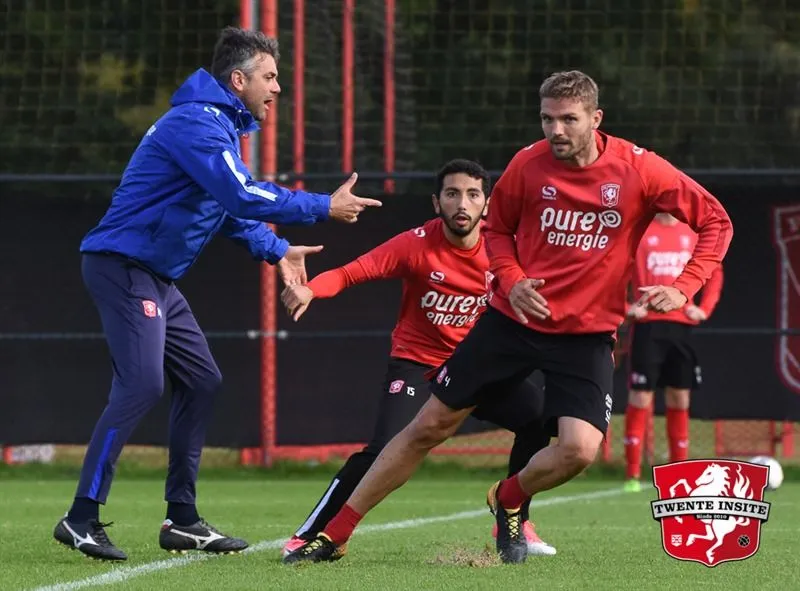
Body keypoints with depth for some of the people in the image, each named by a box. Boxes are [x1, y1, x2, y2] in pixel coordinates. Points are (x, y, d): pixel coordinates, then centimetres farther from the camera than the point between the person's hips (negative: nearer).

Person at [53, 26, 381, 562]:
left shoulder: (220, 126, 16)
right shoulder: (196, 124, -18)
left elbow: (229, 206, 27)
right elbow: (243, 196, -28)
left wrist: (275, 249, 17)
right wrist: (324, 208, -22)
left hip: (157, 277, 11)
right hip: (124, 269, -11)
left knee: (201, 382, 11)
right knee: (141, 384, -19)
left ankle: (182, 520, 16)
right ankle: (81, 519, -20)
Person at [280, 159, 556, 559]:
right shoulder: (417, 244, -17)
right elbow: (350, 273, -22)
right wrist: (309, 289, -42)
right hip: (416, 365, -4)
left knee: (540, 416, -15)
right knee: (385, 451, -24)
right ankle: (309, 536, -10)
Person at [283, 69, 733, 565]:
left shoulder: (639, 169, -11)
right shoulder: (529, 164, -5)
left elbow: (716, 222, -4)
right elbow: (497, 228, 13)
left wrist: (682, 288, -16)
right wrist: (511, 279, -6)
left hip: (587, 334, -1)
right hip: (514, 319, 1)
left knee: (580, 449, -22)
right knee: (431, 426, 2)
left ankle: (508, 502, 12)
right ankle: (336, 532, 12)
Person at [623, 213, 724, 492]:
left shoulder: (693, 234, 9)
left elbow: (715, 273, 18)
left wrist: (704, 308, 7)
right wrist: (625, 306, -12)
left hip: (682, 324, 4)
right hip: (648, 325, -4)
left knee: (680, 399, 7)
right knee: (641, 396, -6)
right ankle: (632, 475, -3)